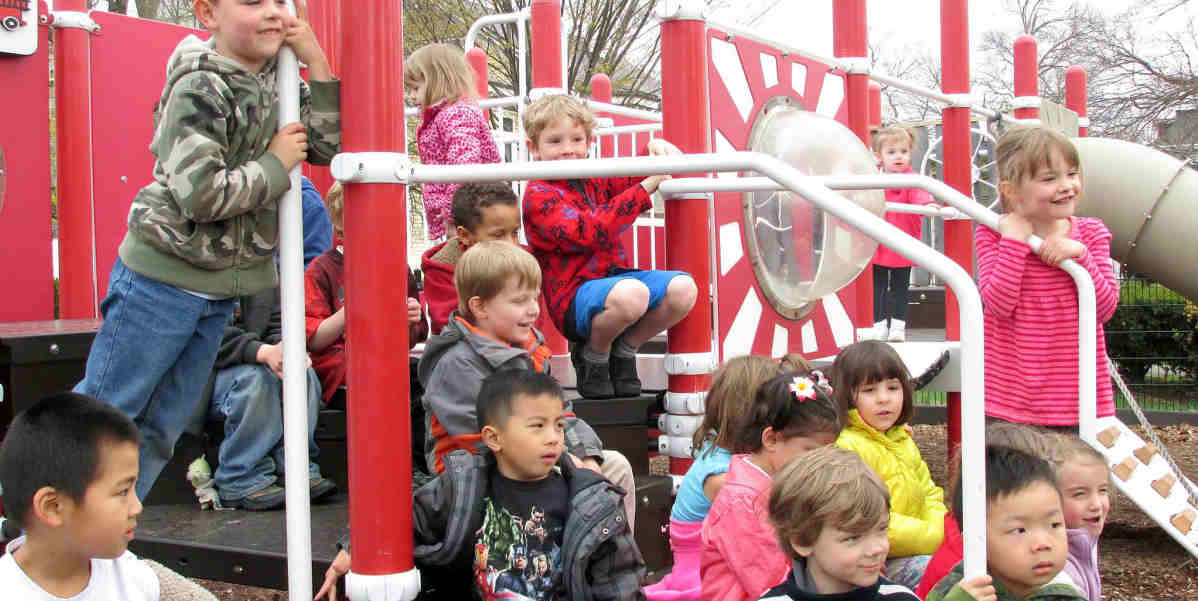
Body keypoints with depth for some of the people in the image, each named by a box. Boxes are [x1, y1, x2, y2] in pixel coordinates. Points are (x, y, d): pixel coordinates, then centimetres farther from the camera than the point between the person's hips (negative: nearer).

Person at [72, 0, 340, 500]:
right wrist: (275, 164, -15)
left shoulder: (273, 83, 6)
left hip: (220, 286, 8)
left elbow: (328, 145, 5)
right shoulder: (201, 86, -19)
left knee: (166, 424, 13)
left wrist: (315, 61, -4)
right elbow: (199, 194, -27)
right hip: (162, 276, -8)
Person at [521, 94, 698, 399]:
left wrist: (655, 149, -1)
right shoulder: (539, 195, -8)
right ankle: (592, 356, -6)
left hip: (616, 276, 8)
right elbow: (586, 234, -22)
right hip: (574, 295, -7)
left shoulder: (594, 180, 17)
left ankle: (624, 350, 7)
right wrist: (644, 189, -24)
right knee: (631, 293, -38)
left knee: (683, 288, -16)